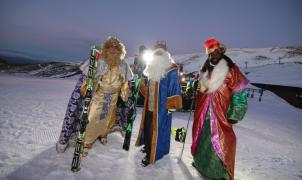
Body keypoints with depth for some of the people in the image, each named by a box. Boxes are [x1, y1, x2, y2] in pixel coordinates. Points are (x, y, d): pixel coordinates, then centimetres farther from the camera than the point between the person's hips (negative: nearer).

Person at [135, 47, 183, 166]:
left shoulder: (171, 71, -14)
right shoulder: (152, 68, 10)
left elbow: (174, 89, -16)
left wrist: (171, 106, -17)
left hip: (161, 107, -7)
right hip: (149, 105, 7)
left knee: (155, 130, 2)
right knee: (147, 127, 18)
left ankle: (151, 155, 18)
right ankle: (148, 147, 41)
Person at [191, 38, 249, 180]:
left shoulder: (230, 70, -9)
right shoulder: (206, 70, 10)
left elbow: (239, 94, -10)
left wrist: (234, 115, -11)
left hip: (220, 115, -6)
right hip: (203, 114, 6)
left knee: (219, 141, -1)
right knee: (202, 137, 18)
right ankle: (201, 162, 41)